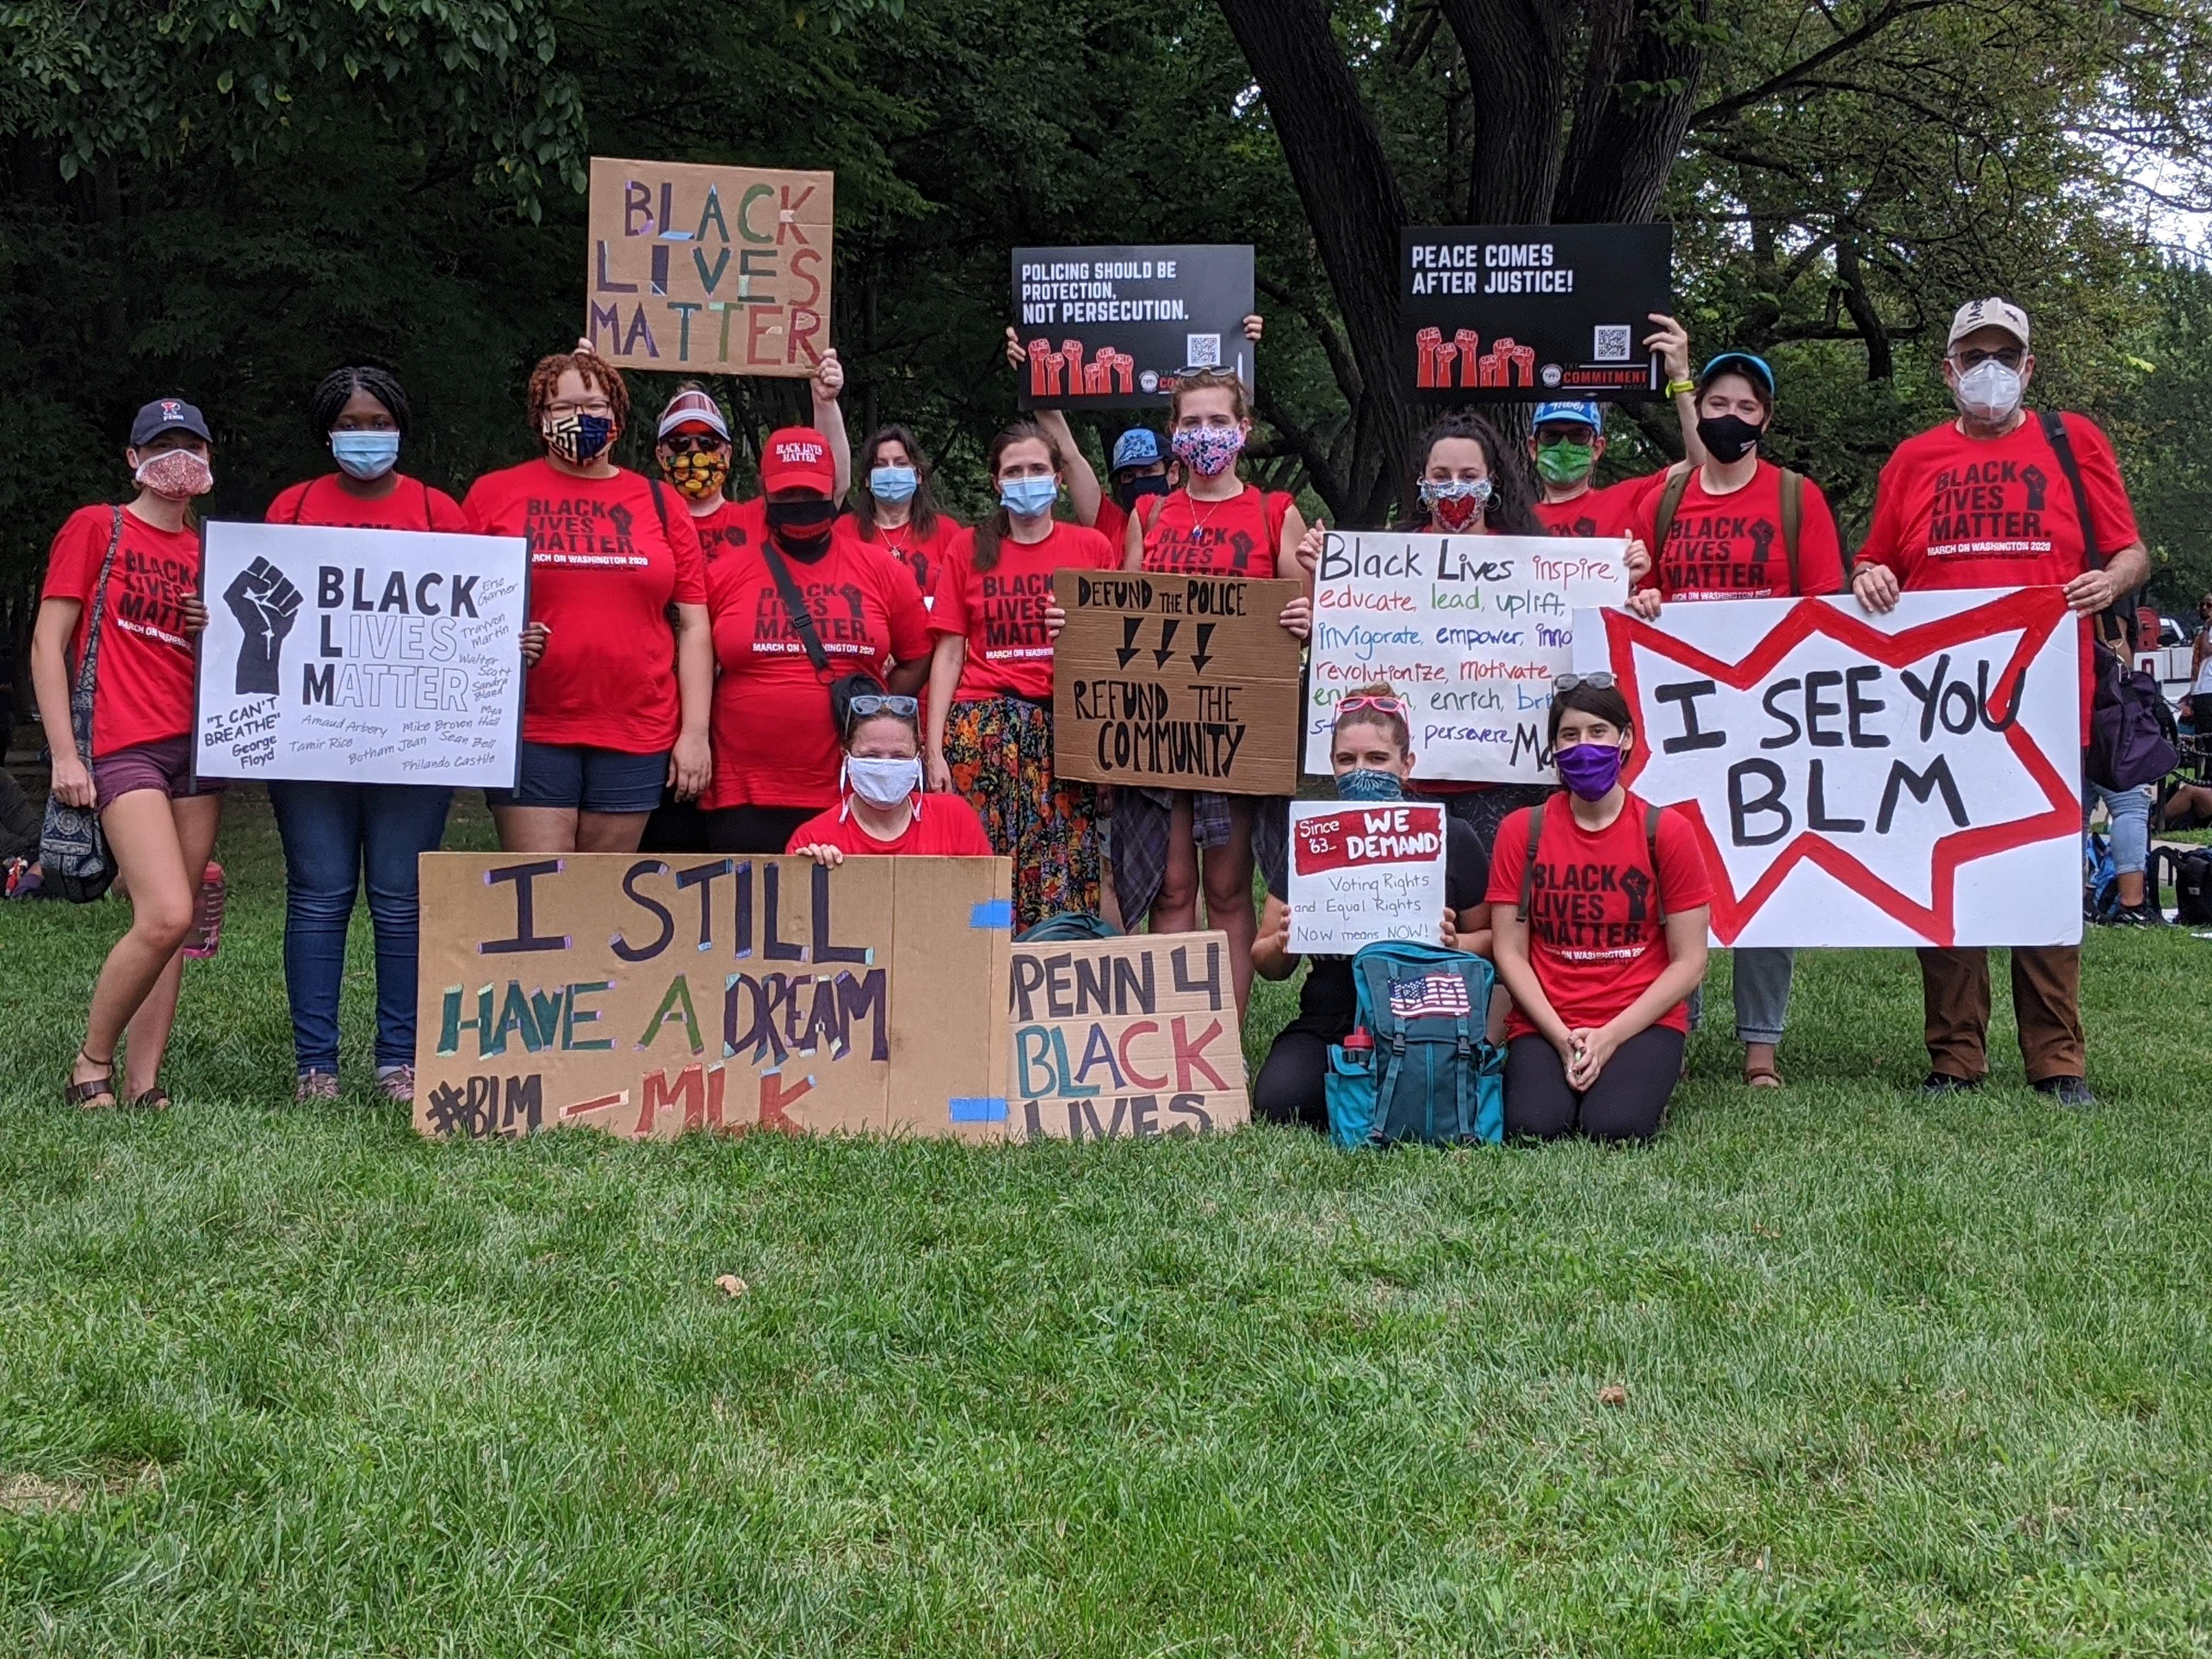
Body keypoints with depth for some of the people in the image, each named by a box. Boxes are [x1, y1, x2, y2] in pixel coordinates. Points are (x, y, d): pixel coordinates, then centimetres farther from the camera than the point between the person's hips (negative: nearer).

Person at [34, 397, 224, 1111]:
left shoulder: (208, 553, 17)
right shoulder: (94, 529, 2)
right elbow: (47, 644, -2)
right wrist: (64, 753, -10)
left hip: (198, 747, 6)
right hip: (124, 749, -6)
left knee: (173, 926, 2)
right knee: (166, 916, -18)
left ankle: (144, 1083, 6)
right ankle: (92, 1063, 0)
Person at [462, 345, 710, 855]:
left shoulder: (660, 503, 11)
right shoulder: (494, 495, 7)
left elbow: (693, 626, 9)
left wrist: (695, 732, 2)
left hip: (637, 735, 2)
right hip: (531, 732, -1)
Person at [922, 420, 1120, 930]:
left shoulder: (1093, 548, 11)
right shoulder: (969, 548, 11)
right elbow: (949, 654, 6)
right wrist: (934, 749, -1)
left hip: (1068, 729, 0)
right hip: (983, 728, 0)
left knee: (1066, 877, -6)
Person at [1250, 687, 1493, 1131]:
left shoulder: (1450, 838, 3)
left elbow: (1490, 940, 9)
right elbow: (1267, 963, 13)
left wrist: (1454, 943, -14)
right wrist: (1283, 944, -11)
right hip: (1328, 1025, 2)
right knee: (1278, 1103, -26)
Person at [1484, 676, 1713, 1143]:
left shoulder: (1666, 831, -1)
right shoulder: (1521, 831, 3)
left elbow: (1689, 962, -2)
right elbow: (1509, 952, 1)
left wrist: (1609, 1038, -12)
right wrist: (1562, 1037, -12)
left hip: (1643, 1022, -1)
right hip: (1545, 1023, 1)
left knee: (1617, 1128, -28)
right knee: (1535, 1126, -27)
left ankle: (1647, 1078, 8)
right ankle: (1560, 1073, 8)